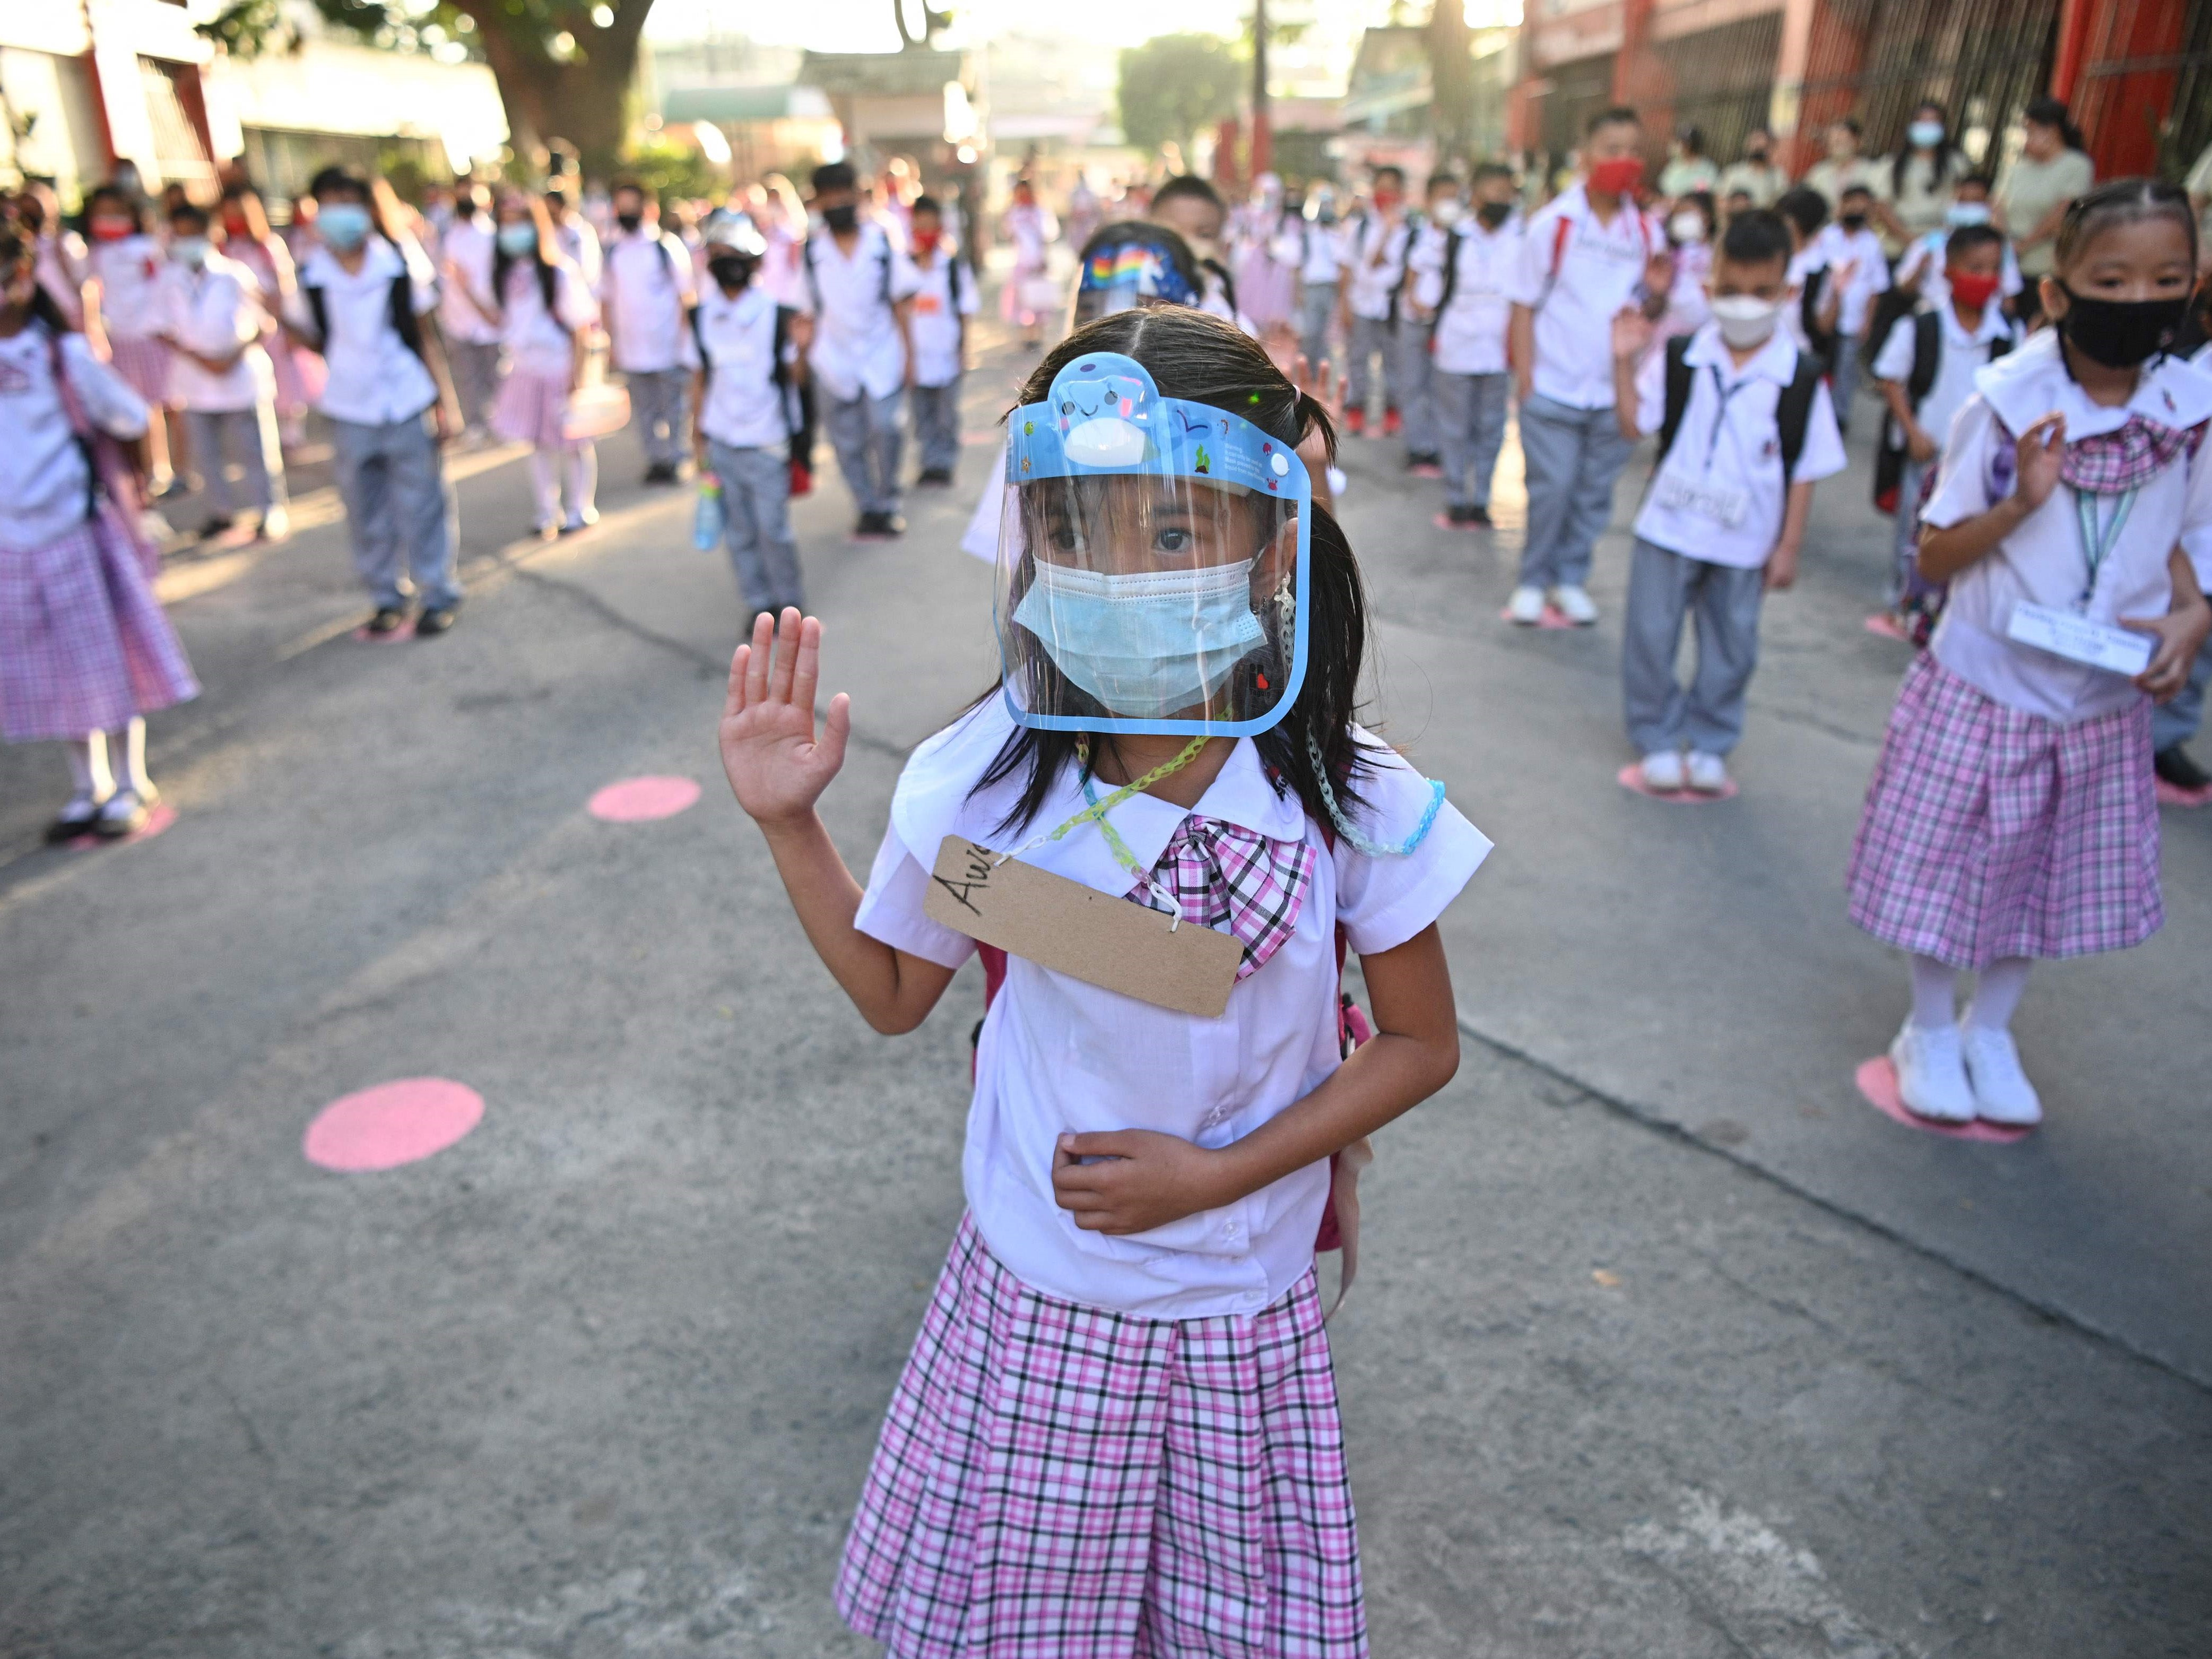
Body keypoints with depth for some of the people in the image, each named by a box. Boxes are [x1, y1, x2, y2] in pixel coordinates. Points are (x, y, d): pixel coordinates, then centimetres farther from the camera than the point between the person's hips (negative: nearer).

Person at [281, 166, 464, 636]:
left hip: (407, 405, -2)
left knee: (422, 506, 3)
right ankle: (387, 597, 23)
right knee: (366, 512, 9)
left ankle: (440, 596, 16)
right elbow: (317, 340, 9)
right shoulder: (312, 276, -1)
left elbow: (424, 335, 1)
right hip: (348, 409, 2)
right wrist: (285, 322, -13)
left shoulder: (400, 265, -5)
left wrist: (445, 401, -2)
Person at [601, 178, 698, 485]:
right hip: (631, 351, 4)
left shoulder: (668, 246, -3)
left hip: (669, 347, -4)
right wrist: (611, 340, 7)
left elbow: (687, 296, -2)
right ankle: (656, 460, 18)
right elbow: (606, 300, 13)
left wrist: (685, 340, -7)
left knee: (674, 408, 1)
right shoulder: (612, 252, 7)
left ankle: (674, 459, 13)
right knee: (644, 411, 9)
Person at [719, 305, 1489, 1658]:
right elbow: (892, 992, 1)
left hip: (1243, 1322, 0)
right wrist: (791, 826, -11)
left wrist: (1221, 1174, -15)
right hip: (1029, 1302, 1)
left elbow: (1422, 1045, -6)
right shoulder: (985, 779, -15)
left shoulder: (1350, 805, -18)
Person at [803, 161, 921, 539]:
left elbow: (902, 304, 4)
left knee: (885, 428, -16)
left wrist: (909, 355, 0)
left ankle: (887, 505, 1)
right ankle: (868, 509, 19)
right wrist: (804, 359, -1)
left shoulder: (882, 243, 2)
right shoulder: (810, 253, 3)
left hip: (882, 356, -1)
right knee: (848, 441, 4)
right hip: (836, 361, 1)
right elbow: (808, 313, 5)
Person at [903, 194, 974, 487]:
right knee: (922, 414, 8)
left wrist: (964, 350, -3)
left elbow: (965, 312, 0)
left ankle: (946, 465, 14)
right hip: (916, 353, 2)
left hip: (946, 353, -2)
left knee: (947, 415, 3)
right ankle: (931, 464, 18)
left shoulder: (954, 268, -3)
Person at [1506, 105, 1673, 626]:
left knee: (1594, 493, 8)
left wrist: (1659, 293, -12)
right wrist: (1525, 375, -8)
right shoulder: (1553, 223, -5)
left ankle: (1571, 579, 23)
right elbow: (1524, 304, -2)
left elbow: (1648, 311, 11)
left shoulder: (1647, 232, 4)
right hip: (1553, 388, -3)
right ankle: (1534, 580, 15)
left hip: (1614, 392, 3)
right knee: (1552, 489, -3)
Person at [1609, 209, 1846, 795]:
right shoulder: (1678, 358, -5)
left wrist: (1788, 548, -4)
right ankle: (1659, 737, 24)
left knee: (1731, 649, 12)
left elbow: (1806, 470, -3)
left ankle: (1710, 743, 30)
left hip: (1745, 543, 0)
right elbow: (1634, 426, -6)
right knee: (1650, 637, 5)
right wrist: (1625, 362, -17)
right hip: (1668, 528, 0)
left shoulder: (1800, 378, -7)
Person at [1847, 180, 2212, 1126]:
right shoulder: (2008, 403, -15)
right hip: (1983, 687, -4)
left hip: (2106, 706, 4)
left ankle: (1991, 1031, 38)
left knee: (2057, 873, 16)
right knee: (1952, 864, 7)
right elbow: (1934, 558, -11)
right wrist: (2021, 502, -27)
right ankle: (1931, 1031, 31)